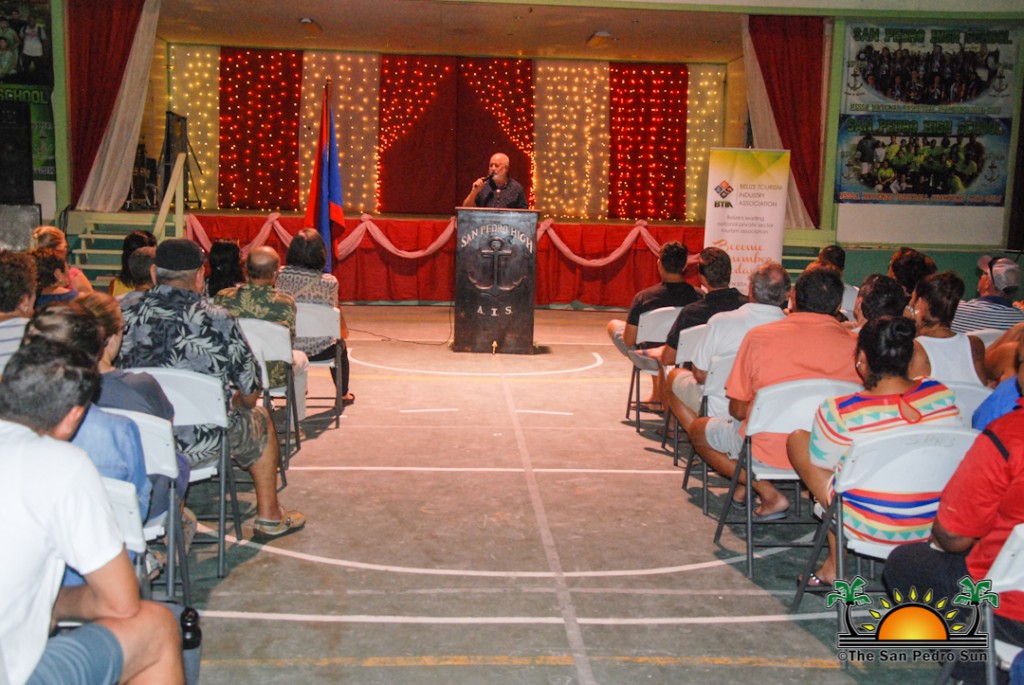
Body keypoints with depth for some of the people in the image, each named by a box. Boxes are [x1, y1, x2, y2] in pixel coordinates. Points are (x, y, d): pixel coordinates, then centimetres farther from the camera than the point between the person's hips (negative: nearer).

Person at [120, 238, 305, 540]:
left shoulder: (125, 316, -7)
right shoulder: (217, 320, -14)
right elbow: (250, 392, -6)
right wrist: (240, 403, 18)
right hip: (201, 444, -4)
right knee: (261, 421, 25)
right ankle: (269, 516, 36)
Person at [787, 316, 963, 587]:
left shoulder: (840, 412, -24)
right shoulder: (942, 393, -10)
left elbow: (820, 462, -6)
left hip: (872, 526, -5)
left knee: (797, 439, 12)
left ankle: (835, 562, 19)